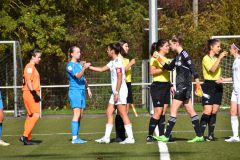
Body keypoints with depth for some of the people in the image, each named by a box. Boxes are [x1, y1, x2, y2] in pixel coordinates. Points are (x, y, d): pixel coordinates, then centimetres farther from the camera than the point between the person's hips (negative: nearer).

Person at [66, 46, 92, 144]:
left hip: (82, 91, 8)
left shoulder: (80, 64, 15)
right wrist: (84, 68, -38)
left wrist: (88, 88, 23)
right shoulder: (70, 65, -10)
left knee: (80, 116, 8)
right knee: (77, 114, -14)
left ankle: (77, 137, 11)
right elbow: (78, 76, -24)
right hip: (74, 91, -8)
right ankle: (74, 138, -17)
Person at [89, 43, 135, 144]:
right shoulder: (112, 63, 16)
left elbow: (120, 79, -18)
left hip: (120, 91, -10)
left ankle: (130, 138, -7)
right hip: (115, 92, 10)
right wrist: (88, 67, 27)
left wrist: (117, 92, -20)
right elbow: (101, 69, 28)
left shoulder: (118, 62, -13)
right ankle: (106, 137, 12)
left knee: (123, 114, -9)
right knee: (109, 113, 10)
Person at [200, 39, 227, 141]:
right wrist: (219, 58, -21)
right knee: (207, 111, -15)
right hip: (209, 85, -7)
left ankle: (211, 134, 4)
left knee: (214, 111, 2)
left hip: (218, 86, 7)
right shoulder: (206, 58, -6)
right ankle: (200, 134, -14)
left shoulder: (216, 59, 17)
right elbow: (212, 69, -23)